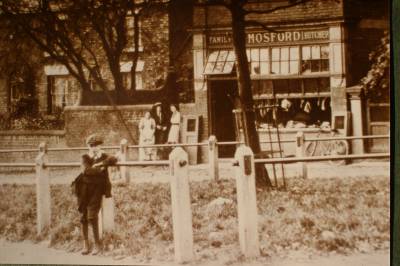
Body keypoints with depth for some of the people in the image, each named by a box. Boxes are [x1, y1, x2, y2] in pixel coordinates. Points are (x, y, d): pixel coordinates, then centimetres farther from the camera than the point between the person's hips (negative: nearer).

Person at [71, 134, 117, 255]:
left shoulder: (104, 157, 10)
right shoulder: (85, 157, 10)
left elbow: (113, 159, -13)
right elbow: (85, 170, -9)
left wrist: (99, 164, -18)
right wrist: (99, 170, -11)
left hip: (97, 188, -2)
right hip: (84, 187, 2)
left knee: (92, 216, -13)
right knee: (83, 216, 0)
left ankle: (97, 243, 0)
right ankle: (86, 244, 9)